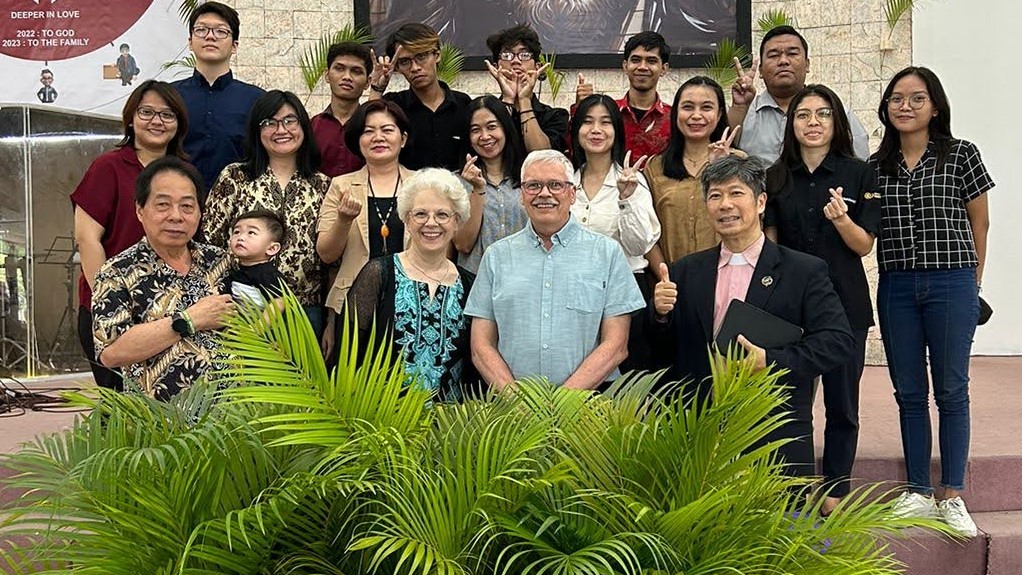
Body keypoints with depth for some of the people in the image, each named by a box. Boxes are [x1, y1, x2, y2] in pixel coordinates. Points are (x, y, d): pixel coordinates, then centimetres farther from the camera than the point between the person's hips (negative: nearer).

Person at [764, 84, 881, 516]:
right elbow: (769, 243, 9)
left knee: (842, 404, 5)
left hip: (844, 302, -1)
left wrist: (841, 220, -20)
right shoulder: (776, 178, 6)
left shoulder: (859, 174, 0)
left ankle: (834, 494, 16)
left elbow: (864, 245, -3)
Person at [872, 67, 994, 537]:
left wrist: (971, 284, 8)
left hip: (951, 284, -3)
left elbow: (979, 221, 5)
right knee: (909, 393, 9)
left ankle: (952, 497, 11)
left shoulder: (961, 155, 0)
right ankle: (918, 493, 19)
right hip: (896, 287, 3)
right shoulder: (876, 166, 8)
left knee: (951, 391, 2)